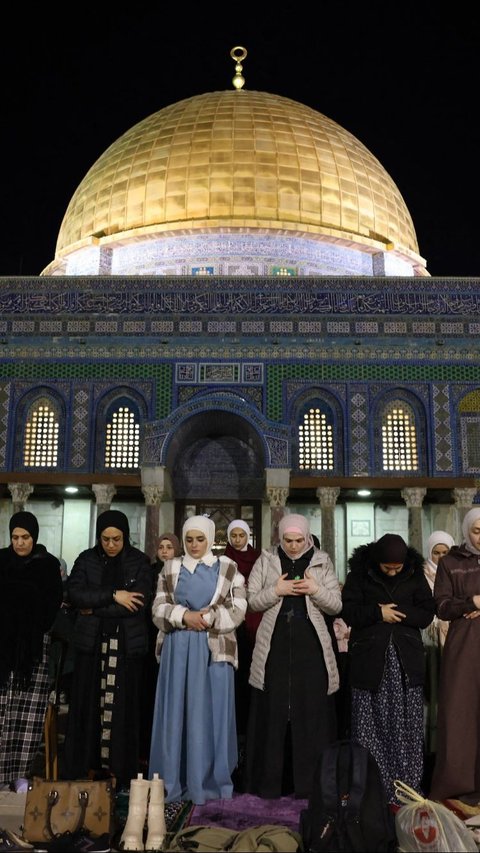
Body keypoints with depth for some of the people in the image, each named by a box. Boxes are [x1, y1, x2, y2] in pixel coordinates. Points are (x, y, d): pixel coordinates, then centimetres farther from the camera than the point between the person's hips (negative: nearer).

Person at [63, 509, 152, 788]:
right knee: (88, 706, 2)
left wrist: (95, 609, -10)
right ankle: (86, 769, 11)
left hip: (127, 643, -1)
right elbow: (74, 593, -9)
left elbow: (141, 602, -11)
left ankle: (119, 771, 9)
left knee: (122, 707, 1)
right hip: (91, 642, 1)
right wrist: (113, 595, -16)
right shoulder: (86, 559, 5)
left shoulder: (140, 561, 0)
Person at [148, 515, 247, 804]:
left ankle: (209, 782, 11)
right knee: (176, 713, 4)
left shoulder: (229, 569, 4)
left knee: (211, 714, 2)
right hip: (178, 650, 2)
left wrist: (208, 618, -13)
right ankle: (172, 782, 13)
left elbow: (238, 611, -1)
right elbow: (159, 608, 3)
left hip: (214, 650, -1)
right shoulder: (171, 569, 9)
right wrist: (184, 615, -13)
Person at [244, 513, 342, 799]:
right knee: (273, 713, 2)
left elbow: (337, 605, 2)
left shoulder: (322, 562, 5)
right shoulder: (266, 560, 4)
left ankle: (310, 782, 12)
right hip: (275, 645, 0)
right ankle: (270, 782, 12)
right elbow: (252, 601, 2)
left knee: (311, 712, 1)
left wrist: (316, 590, -15)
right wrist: (277, 590, -13)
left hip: (311, 646, 0)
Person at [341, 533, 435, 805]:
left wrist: (394, 612, -11)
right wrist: (379, 612, -16)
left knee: (408, 726, 1)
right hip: (370, 658, -1)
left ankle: (408, 787, 11)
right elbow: (348, 611, -3)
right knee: (369, 724, -1)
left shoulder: (415, 575, 4)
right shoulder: (359, 574, -1)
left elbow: (427, 613, 1)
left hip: (406, 660, 2)